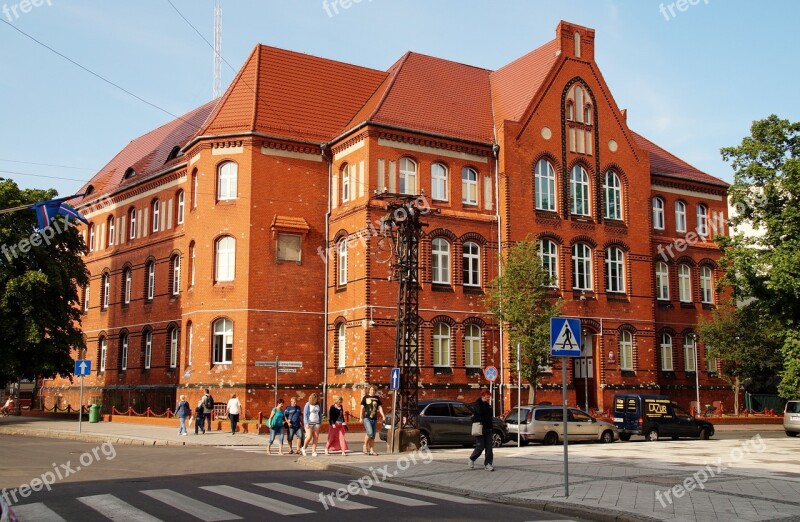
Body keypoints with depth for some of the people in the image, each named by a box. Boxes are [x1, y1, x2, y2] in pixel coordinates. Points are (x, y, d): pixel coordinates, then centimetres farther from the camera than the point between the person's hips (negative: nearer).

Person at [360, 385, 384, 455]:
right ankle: (365, 445, 2)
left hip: (374, 419, 4)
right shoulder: (365, 398, 3)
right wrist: (361, 418, -2)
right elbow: (362, 408, 4)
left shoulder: (377, 398, 12)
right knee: (370, 432, -19)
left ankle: (371, 450, 10)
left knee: (373, 436, 6)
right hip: (367, 418, -4)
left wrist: (383, 416, -2)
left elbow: (380, 407, 11)